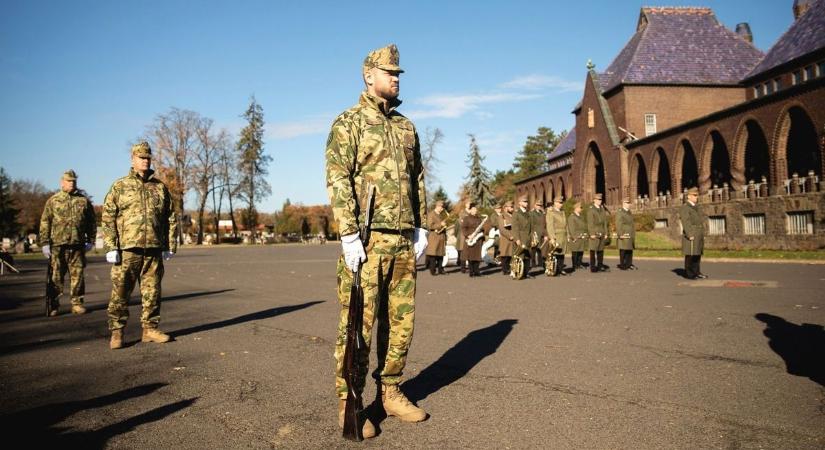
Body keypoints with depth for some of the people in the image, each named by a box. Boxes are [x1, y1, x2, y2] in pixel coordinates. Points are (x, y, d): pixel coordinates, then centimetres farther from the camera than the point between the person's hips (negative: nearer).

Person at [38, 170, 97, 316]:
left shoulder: (84, 200, 10)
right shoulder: (53, 201, 6)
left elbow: (92, 222, 13)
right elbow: (45, 223, 3)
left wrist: (90, 241, 8)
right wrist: (44, 243, -3)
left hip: (78, 245, 1)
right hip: (57, 245, -1)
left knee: (77, 276, 4)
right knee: (56, 276, 2)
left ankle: (77, 303, 12)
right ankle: (53, 305, 10)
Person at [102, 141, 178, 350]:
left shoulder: (160, 187, 12)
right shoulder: (119, 187, 5)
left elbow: (171, 218, 13)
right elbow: (107, 219, 0)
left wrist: (170, 246, 7)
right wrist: (110, 248, -8)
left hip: (154, 250, 3)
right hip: (127, 250, -2)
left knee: (152, 292, 8)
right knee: (120, 293, 0)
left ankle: (150, 329, 18)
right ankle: (116, 332, 9)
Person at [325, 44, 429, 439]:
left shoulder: (405, 126, 18)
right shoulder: (348, 123, -1)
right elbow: (338, 180, -10)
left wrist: (421, 227, 12)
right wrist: (349, 235, -17)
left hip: (403, 239, 6)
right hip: (367, 238, -6)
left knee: (400, 321, 10)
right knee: (358, 322, -3)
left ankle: (391, 392, 24)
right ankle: (348, 403, 9)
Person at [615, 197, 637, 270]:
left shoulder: (630, 213, 18)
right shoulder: (620, 213, -9)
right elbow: (618, 225, -14)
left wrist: (633, 234, 17)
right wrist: (620, 235, -19)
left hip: (631, 235, 8)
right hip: (624, 235, -8)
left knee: (630, 250, 9)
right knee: (623, 250, -6)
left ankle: (629, 264, 16)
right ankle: (622, 265, -1)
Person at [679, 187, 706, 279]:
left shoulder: (696, 208, 20)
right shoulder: (684, 208, -7)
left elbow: (700, 222, 21)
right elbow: (685, 222, -15)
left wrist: (702, 235, 15)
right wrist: (689, 235, -21)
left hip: (699, 236, 8)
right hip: (691, 236, -8)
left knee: (698, 254, 10)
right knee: (690, 255, -7)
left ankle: (696, 272, 17)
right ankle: (689, 274, -3)